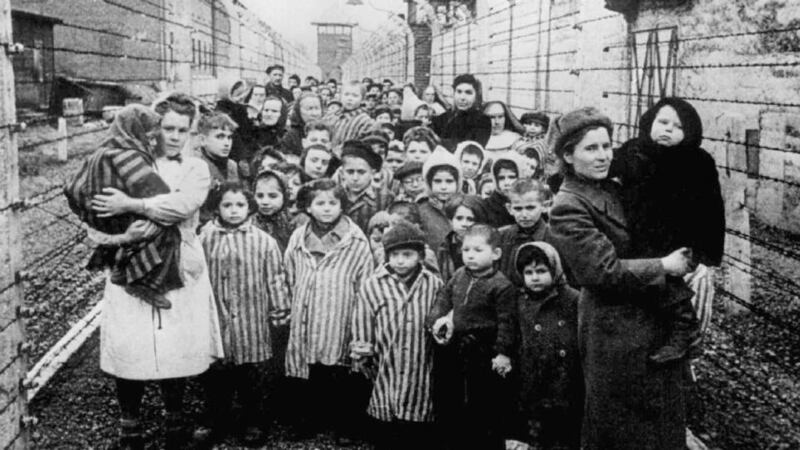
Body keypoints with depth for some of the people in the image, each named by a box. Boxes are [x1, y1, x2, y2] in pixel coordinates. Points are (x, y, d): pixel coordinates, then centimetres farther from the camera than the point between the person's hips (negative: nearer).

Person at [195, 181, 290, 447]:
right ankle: (215, 422, 30)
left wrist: (279, 313, 0)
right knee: (215, 376, 13)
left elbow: (275, 280, -1)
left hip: (252, 325, -1)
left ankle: (253, 423, 28)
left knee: (252, 377, 10)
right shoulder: (205, 239, -1)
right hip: (216, 322, 2)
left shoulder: (264, 242, -5)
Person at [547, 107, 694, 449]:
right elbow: (604, 270, -22)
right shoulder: (568, 207, -17)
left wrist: (695, 265, 2)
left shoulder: (613, 189, 9)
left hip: (651, 318, 8)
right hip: (616, 331, -8)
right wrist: (664, 267, -15)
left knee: (667, 421, 18)